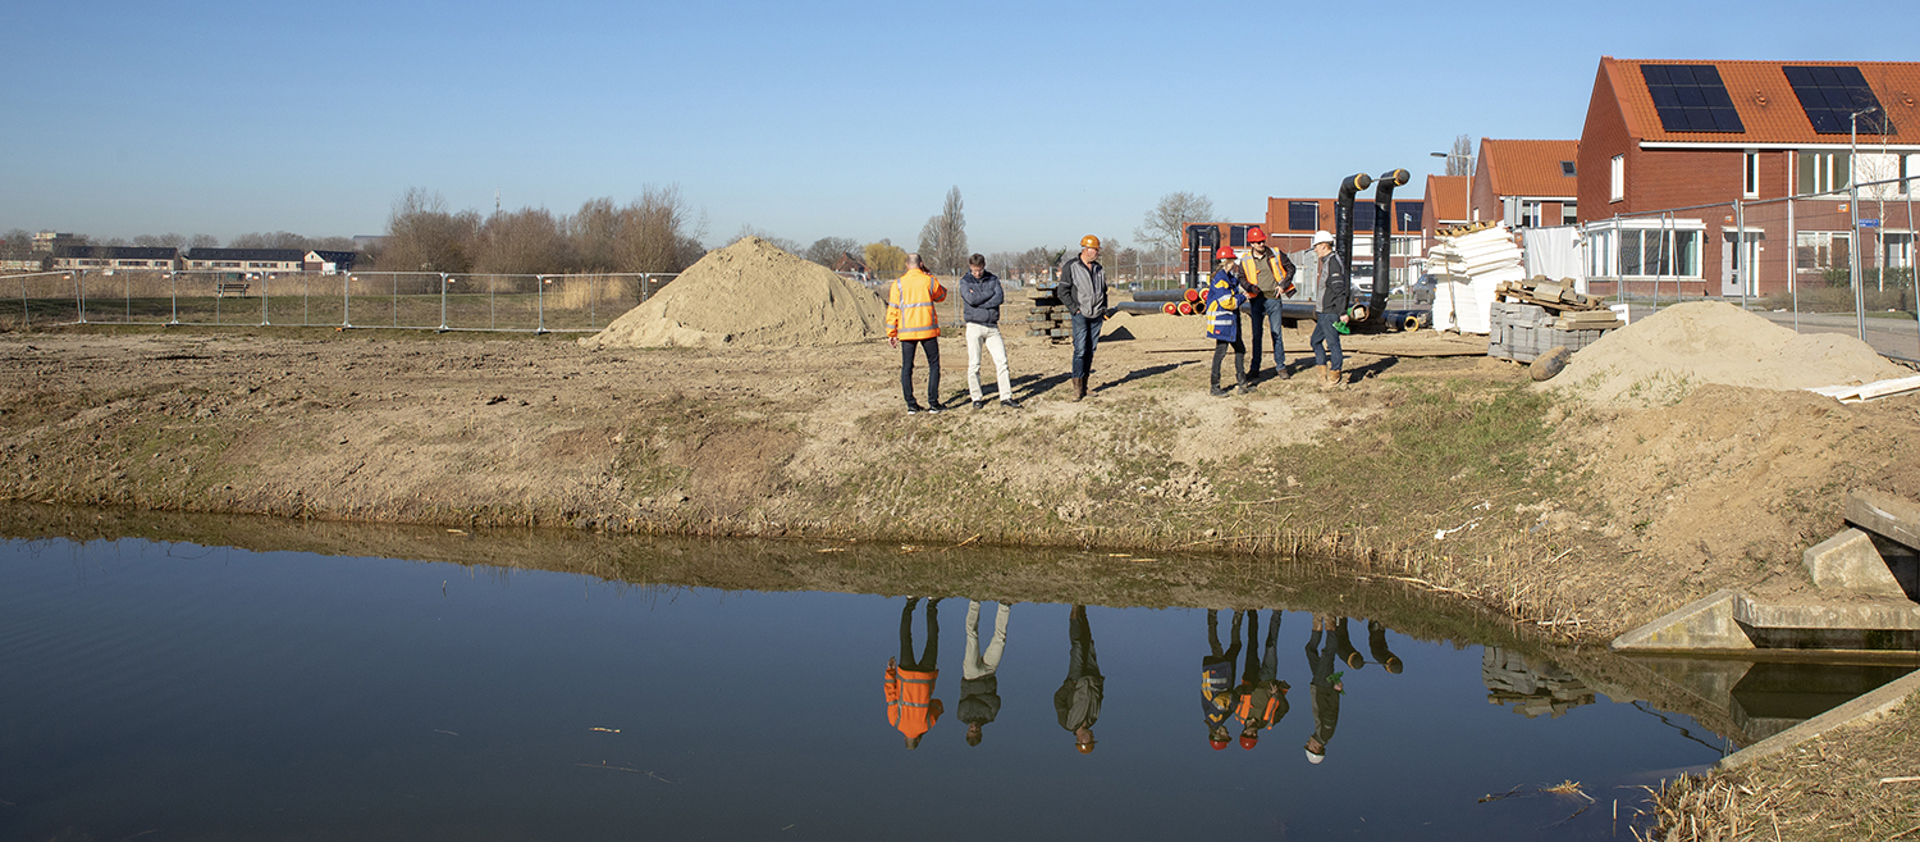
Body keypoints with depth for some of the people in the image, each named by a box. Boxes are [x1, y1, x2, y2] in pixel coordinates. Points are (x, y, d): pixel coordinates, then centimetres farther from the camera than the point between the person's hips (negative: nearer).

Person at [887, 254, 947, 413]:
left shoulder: (898, 284, 2)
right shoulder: (930, 281, 1)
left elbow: (892, 310, 1)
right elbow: (941, 296, 20)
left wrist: (891, 333, 6)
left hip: (906, 332, 1)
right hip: (928, 330, -1)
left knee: (906, 368, 8)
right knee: (934, 365, 8)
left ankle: (911, 405, 6)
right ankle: (933, 403, 2)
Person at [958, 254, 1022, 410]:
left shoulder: (993, 279, 10)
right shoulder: (965, 281, 3)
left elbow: (999, 298, -6)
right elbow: (971, 299, -14)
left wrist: (979, 302, -13)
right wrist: (991, 293, -5)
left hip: (992, 326, 2)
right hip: (974, 326, -2)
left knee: (1002, 361, -3)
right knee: (974, 364, -1)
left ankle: (1006, 397, 0)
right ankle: (977, 398, 8)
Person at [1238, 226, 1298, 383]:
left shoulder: (1276, 255, 1)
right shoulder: (1245, 260, 1)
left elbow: (1290, 268, 11)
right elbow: (1242, 278, 11)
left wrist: (1283, 285, 1)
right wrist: (1250, 286, -9)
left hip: (1273, 298, 0)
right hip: (1256, 300, 0)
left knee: (1276, 333, 4)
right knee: (1256, 335, 3)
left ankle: (1280, 367, 13)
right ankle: (1254, 370, 8)